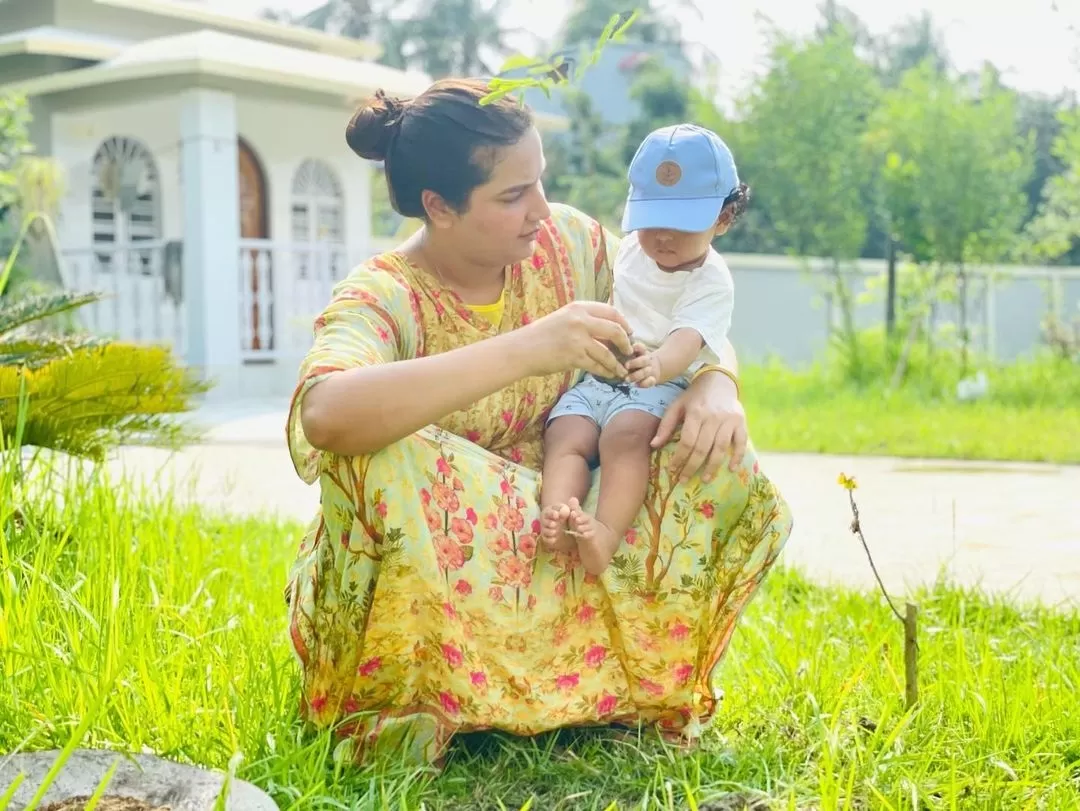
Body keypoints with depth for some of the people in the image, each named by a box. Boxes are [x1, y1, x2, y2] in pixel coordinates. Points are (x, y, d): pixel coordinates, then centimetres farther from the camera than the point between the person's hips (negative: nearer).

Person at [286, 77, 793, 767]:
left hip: (550, 555, 5)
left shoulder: (567, 241, -3)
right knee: (388, 460, -36)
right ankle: (396, 710, -17)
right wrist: (527, 350, -46)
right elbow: (324, 415, -41)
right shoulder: (382, 299, -19)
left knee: (728, 476, -15)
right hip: (411, 578, -4)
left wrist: (717, 383, -20)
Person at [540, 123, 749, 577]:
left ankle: (608, 531, -48)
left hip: (660, 385, -6)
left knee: (627, 433, -36)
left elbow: (686, 341, -27)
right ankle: (555, 517, -46)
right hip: (597, 376, 6)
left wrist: (659, 364, -48)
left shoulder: (712, 283, -6)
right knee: (566, 434, -24)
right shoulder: (632, 248, 14)